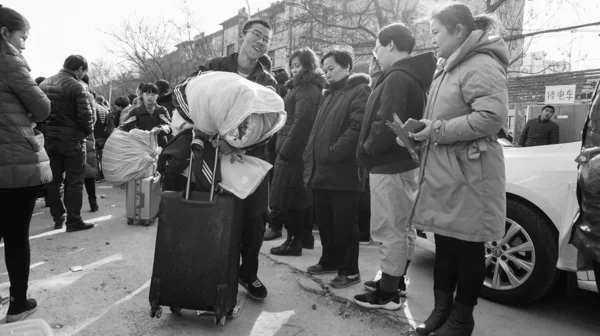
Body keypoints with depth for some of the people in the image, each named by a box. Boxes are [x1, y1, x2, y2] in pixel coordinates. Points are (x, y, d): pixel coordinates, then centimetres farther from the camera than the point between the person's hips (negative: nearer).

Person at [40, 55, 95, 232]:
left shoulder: (44, 84, 8)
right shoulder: (77, 86, -13)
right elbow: (86, 114, -19)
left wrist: (47, 129, 13)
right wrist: (88, 131, -2)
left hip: (49, 137, 6)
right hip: (71, 138, -6)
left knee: (54, 179, 14)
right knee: (74, 181, 2)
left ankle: (58, 218, 22)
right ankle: (73, 221, 5)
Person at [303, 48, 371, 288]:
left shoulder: (359, 91, -5)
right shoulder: (330, 94, 22)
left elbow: (357, 127, -19)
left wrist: (333, 153, -19)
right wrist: (311, 158, 12)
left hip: (343, 171, -8)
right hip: (321, 171, 9)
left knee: (344, 223, 0)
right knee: (324, 220, 16)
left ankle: (350, 271, 13)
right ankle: (330, 261, 32)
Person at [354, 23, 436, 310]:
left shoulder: (397, 77, -16)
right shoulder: (413, 76, 16)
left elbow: (386, 123, -27)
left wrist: (368, 148, -11)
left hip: (390, 165, -11)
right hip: (405, 162, 11)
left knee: (390, 230, -2)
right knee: (403, 227, 17)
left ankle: (388, 293, 8)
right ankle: (396, 282, 31)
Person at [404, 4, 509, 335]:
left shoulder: (482, 66, -12)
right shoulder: (448, 67, 17)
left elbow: (492, 116, -24)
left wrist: (439, 130, -20)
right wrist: (422, 128, 7)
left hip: (467, 175, -9)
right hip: (443, 172, 9)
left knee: (467, 249, 4)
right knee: (444, 244, 15)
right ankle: (442, 309, 28)